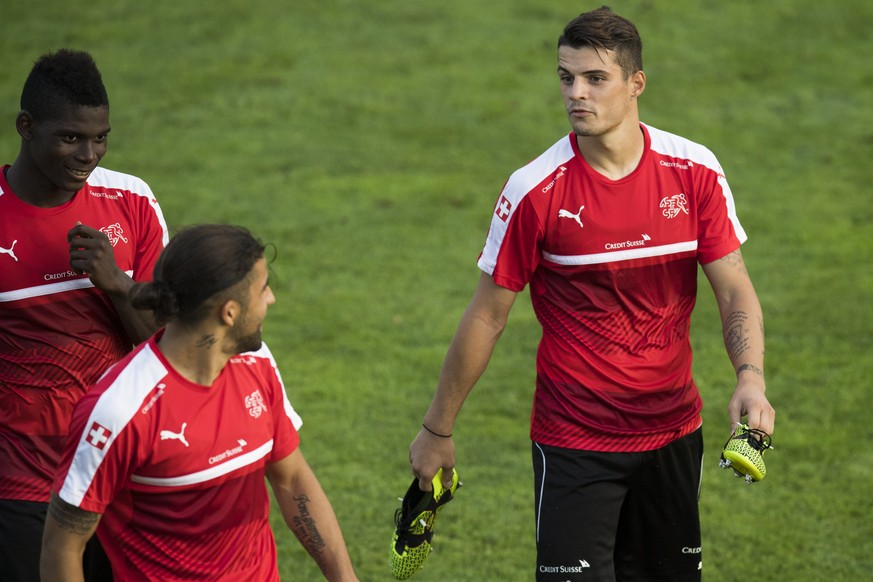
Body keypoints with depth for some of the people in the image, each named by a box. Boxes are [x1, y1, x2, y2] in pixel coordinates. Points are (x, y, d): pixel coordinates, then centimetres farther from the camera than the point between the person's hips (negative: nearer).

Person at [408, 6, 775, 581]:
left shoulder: (695, 171, -4)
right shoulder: (535, 190, -11)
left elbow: (735, 289, 0)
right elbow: (487, 317, -3)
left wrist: (750, 377, -20)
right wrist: (438, 431, 3)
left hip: (674, 433, 3)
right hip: (574, 442, -3)